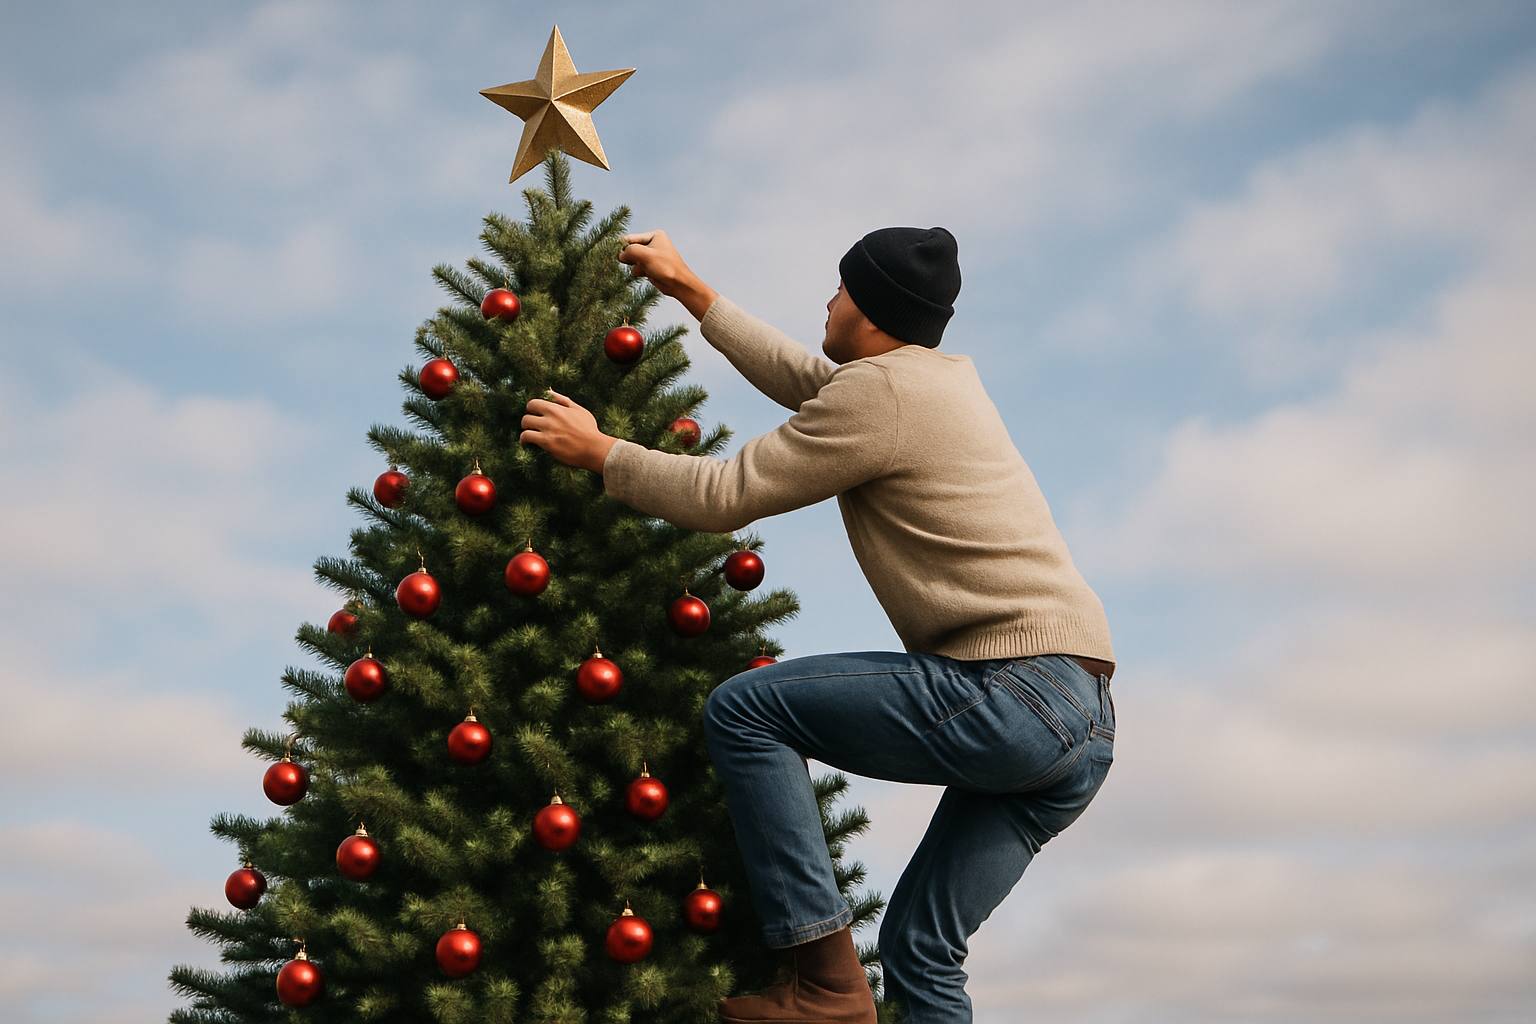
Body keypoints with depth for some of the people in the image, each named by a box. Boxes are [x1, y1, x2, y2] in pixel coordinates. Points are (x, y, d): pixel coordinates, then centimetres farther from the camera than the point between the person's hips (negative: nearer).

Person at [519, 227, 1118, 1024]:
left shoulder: (878, 391, -8)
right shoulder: (947, 375, 20)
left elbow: (723, 498, -5)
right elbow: (801, 378, 34)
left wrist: (596, 450, 9)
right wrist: (687, 290, 39)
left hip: (1012, 695, -9)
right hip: (1084, 718, 9)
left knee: (743, 710, -3)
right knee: (919, 951, 12)